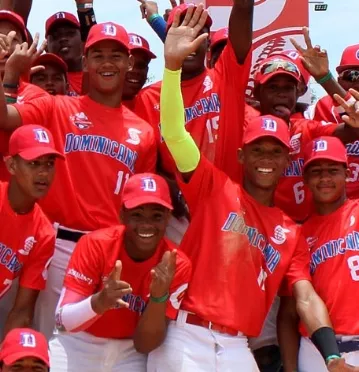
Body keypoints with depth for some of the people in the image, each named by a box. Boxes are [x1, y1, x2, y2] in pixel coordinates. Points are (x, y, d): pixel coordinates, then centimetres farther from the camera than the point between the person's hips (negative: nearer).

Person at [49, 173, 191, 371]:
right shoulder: (95, 244, -17)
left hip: (128, 353, 1)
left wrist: (160, 296, -28)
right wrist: (99, 302, -38)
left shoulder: (178, 266, -13)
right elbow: (62, 321, -20)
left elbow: (145, 345, -13)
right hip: (78, 345, -1)